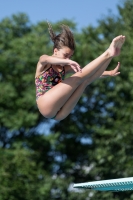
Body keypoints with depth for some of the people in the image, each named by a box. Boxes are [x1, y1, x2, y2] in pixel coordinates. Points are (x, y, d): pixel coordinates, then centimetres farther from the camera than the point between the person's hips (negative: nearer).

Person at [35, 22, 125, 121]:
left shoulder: (66, 68, 20)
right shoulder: (43, 62, 4)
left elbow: (89, 73, 12)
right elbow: (47, 59, -23)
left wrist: (109, 73, -4)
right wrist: (68, 61, -41)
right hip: (46, 106, -6)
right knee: (79, 77, -18)